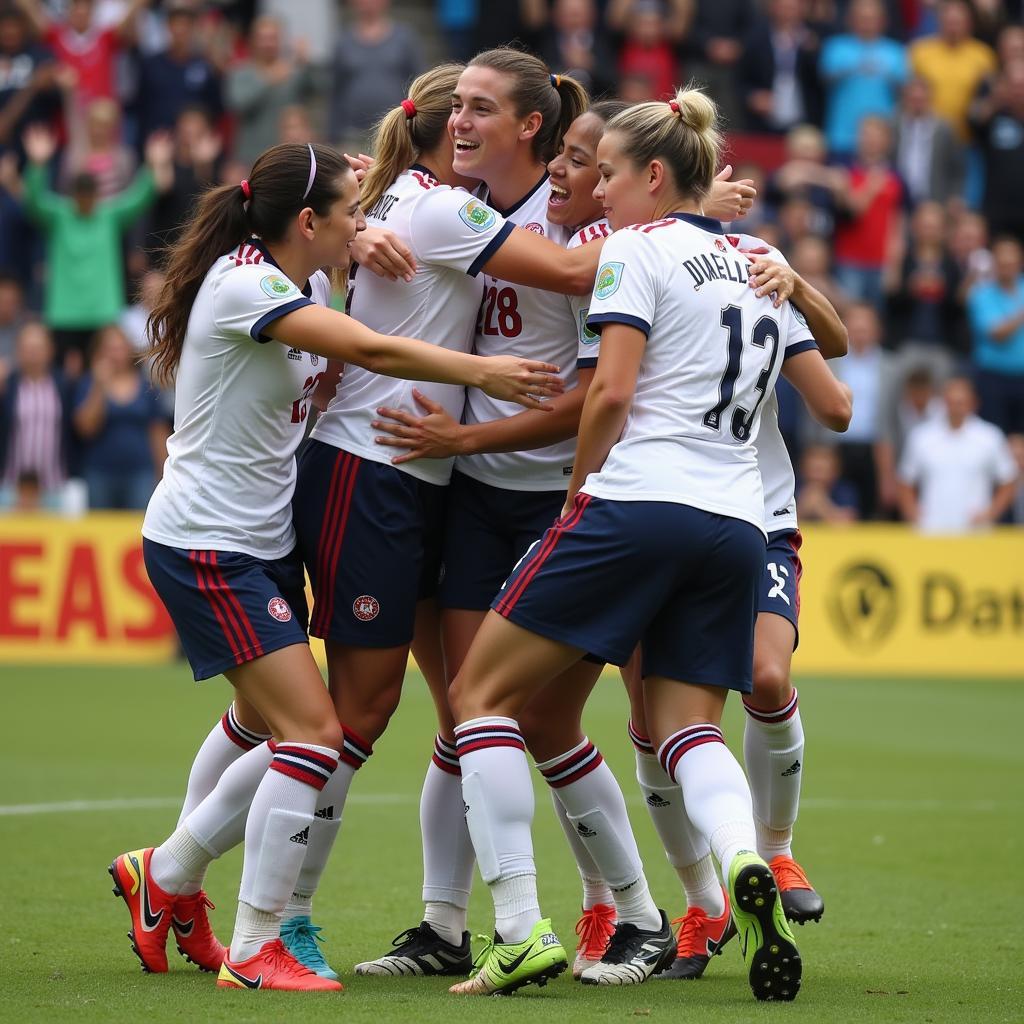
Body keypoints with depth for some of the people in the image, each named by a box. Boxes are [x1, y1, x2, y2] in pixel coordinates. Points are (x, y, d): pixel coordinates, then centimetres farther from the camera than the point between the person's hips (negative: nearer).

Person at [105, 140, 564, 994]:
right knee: (314, 730, -16)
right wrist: (478, 371, -32)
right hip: (204, 545, -10)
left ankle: (168, 878, 43)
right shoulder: (242, 285, -22)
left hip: (264, 540, 10)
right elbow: (370, 350, -31)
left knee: (265, 724, 23)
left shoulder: (304, 284, 7)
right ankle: (252, 952, -10)